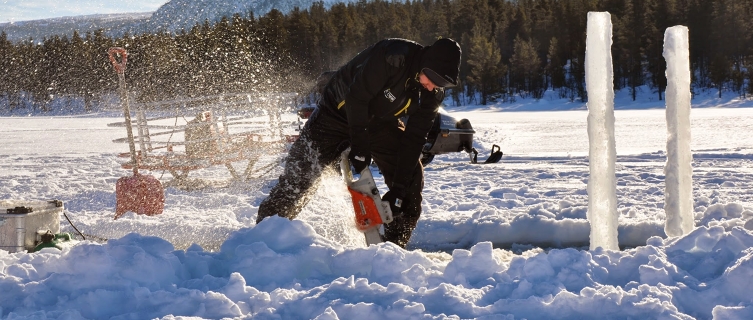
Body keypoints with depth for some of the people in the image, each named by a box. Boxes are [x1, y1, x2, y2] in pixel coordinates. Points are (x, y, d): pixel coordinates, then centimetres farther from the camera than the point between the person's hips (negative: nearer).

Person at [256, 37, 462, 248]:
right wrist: (359, 147, -28)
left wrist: (399, 188, -19)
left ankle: (394, 246, 6)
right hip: (339, 110, -5)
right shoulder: (393, 57, -35)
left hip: (380, 121, 5)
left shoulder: (434, 93, -16)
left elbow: (414, 138, -14)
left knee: (411, 178, -6)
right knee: (300, 173, -10)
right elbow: (357, 97, -31)